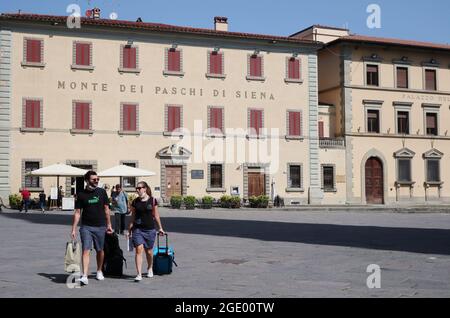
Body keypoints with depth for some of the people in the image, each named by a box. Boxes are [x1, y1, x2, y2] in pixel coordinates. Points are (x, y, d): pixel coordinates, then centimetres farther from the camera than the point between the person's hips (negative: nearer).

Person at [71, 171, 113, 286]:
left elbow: (106, 209, 9)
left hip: (100, 226, 1)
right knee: (86, 250, -11)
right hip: (86, 227, -1)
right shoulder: (81, 194, -1)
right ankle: (84, 276, -14)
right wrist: (74, 229, -2)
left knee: (100, 250, 12)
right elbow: (77, 212, 2)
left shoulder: (101, 192, 2)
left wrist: (109, 225, 8)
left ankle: (99, 271, 33)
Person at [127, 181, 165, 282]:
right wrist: (129, 230, 8)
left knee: (149, 251, 11)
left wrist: (160, 228, 10)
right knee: (138, 250, -11)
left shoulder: (152, 200, 0)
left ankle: (149, 269, 37)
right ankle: (139, 274, -10)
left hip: (150, 229, 0)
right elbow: (133, 217, 10)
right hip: (137, 229, 0)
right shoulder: (135, 202, 4)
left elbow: (156, 215, 7)